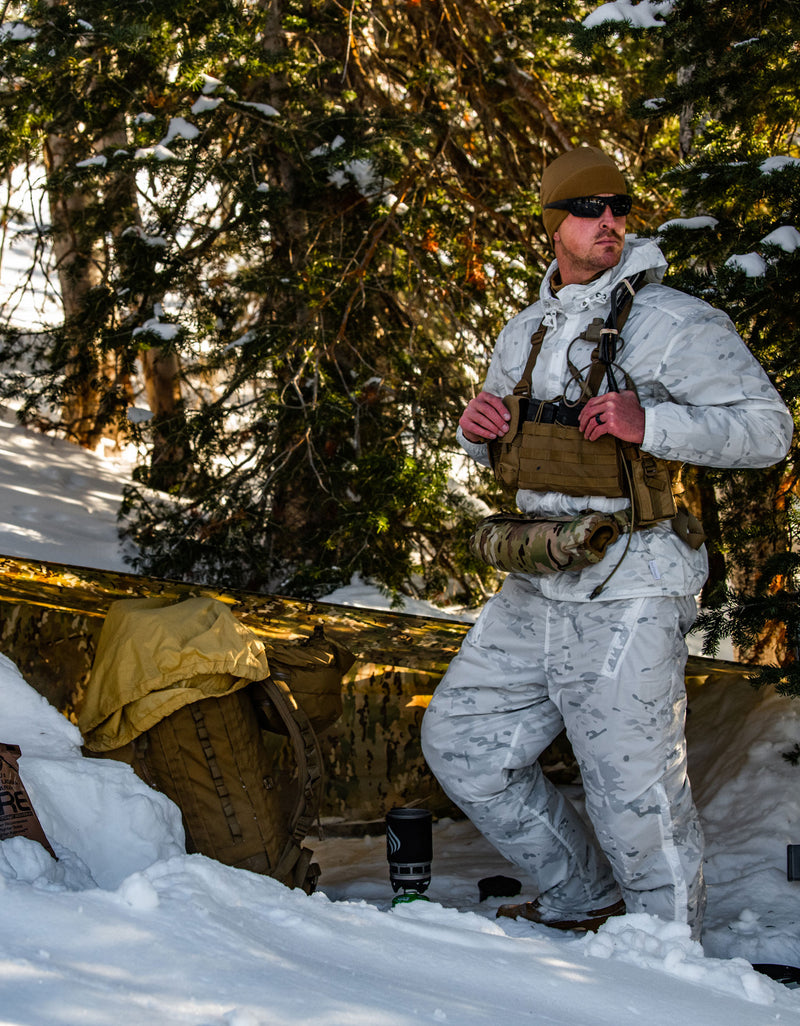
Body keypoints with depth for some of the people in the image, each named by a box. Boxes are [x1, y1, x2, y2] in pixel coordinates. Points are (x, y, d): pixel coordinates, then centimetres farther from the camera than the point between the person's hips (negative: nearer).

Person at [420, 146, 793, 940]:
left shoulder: (673, 322, -7)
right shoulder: (525, 332, 14)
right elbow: (492, 453, 27)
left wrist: (650, 423, -25)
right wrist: (475, 427, 2)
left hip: (625, 599, -7)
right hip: (532, 592, 7)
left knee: (636, 795, -3)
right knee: (460, 741, 13)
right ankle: (584, 899, 27)